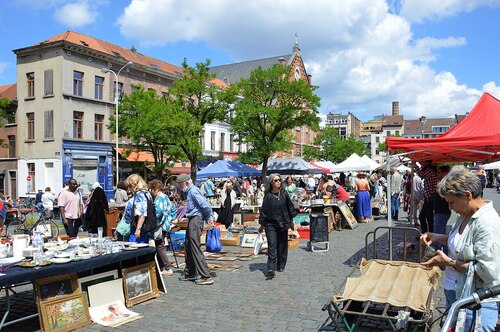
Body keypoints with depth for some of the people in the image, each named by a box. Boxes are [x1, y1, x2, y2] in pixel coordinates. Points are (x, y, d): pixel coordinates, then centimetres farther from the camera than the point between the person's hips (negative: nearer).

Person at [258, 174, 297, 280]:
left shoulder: (284, 194, 1)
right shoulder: (268, 196, -6)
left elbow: (290, 207, 11)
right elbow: (263, 210, -1)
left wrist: (291, 220, 14)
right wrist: (262, 225, 1)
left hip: (283, 224, 3)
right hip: (271, 224, -2)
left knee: (282, 246, 10)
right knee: (272, 246, -9)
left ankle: (281, 266, 25)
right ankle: (271, 269, -12)